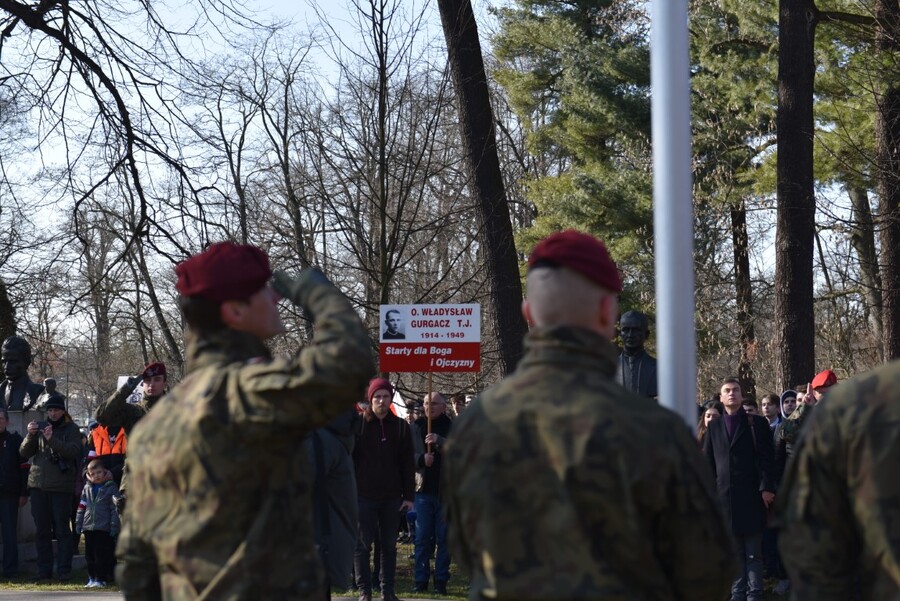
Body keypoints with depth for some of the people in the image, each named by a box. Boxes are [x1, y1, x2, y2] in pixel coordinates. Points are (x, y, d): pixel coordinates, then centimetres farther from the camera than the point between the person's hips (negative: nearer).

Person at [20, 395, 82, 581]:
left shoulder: (71, 429, 5)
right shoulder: (40, 427, 13)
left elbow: (73, 450, -13)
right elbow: (24, 453, 7)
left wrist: (51, 439, -25)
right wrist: (30, 436, -12)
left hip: (61, 487, -3)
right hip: (38, 485, 3)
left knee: (62, 529, -4)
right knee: (41, 530, 5)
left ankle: (64, 570, -3)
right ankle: (44, 570, 9)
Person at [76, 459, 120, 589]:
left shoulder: (111, 487, -1)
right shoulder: (87, 488, 12)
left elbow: (114, 509, -3)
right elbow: (81, 507, 16)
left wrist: (114, 527, -8)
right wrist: (78, 523, 12)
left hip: (103, 528, -5)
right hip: (88, 527, 5)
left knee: (101, 555, -5)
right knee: (89, 554, 9)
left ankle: (101, 579, -1)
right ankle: (92, 578, 17)